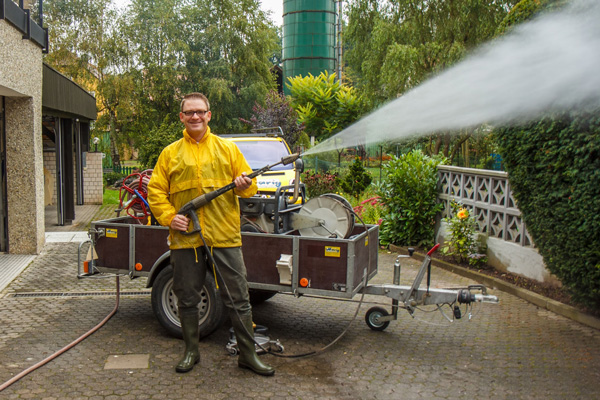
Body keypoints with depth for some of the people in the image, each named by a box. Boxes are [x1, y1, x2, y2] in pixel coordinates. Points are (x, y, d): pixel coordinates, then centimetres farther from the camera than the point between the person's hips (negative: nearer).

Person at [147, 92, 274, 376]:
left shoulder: (228, 148, 10)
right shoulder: (170, 153, 10)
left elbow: (250, 185, 10)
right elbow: (155, 192, 10)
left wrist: (244, 186, -13)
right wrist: (168, 216, -6)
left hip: (224, 237, -1)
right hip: (185, 239, 1)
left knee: (238, 299, 2)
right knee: (187, 299, 11)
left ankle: (248, 354, 16)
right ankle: (191, 351, 30)